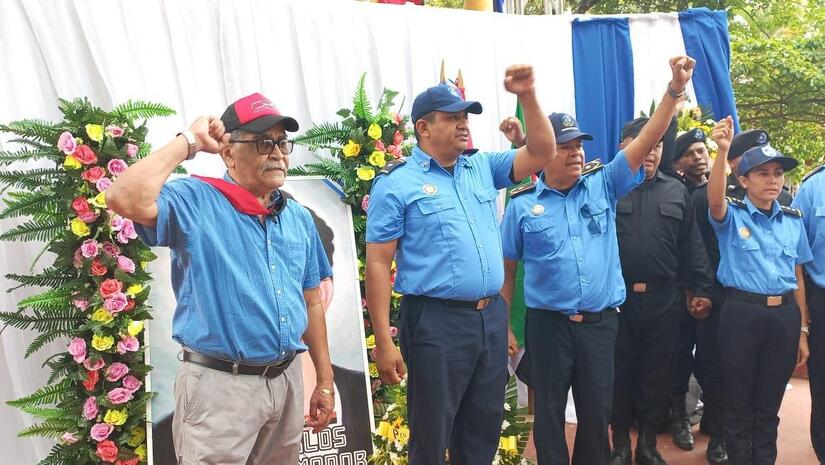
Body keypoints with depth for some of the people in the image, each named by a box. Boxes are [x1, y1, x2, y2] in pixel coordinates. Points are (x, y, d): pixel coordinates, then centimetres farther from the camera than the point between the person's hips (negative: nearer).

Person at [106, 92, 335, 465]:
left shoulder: (299, 218, 8)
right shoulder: (195, 202, -10)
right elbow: (126, 200, -30)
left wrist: (325, 381, 12)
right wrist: (189, 142, -18)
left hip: (288, 381, 6)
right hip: (220, 386, -6)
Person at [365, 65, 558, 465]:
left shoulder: (482, 168, 11)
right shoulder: (397, 183, -7)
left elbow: (542, 153, 9)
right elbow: (378, 264, -10)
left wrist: (527, 97, -6)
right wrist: (384, 342, -14)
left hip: (492, 316, 6)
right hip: (437, 322, -6)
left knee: (485, 426, 18)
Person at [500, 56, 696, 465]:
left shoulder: (603, 185, 3)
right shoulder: (522, 204, -2)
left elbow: (645, 141, -5)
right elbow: (507, 269, 2)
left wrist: (675, 89, -16)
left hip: (601, 322, 2)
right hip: (548, 324, -2)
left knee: (597, 413, 15)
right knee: (550, 414, 11)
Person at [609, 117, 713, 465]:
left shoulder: (676, 191, 11)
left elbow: (692, 247, 10)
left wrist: (700, 289, 6)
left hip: (664, 298, 3)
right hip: (616, 296, -2)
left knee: (657, 372, 10)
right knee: (620, 371, 8)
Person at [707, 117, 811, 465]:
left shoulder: (793, 220, 9)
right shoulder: (732, 215, -2)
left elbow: (798, 277, 11)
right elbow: (715, 199, -27)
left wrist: (802, 330, 10)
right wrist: (723, 151, -42)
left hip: (784, 316, 4)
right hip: (741, 313, -3)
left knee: (770, 403, 15)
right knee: (739, 402, 8)